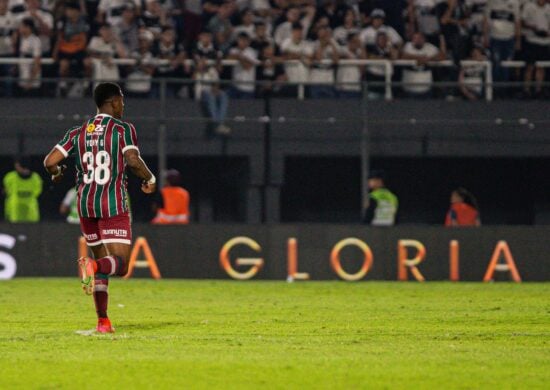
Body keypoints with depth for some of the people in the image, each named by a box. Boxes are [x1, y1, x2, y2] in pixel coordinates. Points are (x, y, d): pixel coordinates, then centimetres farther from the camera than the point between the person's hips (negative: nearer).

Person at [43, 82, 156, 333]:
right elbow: (133, 160, -18)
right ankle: (92, 266, -39)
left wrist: (56, 174, 24)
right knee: (120, 264, -5)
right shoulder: (123, 129, -3)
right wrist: (150, 180, 1)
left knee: (102, 260, 18)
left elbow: (50, 161, 1)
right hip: (113, 204, -5)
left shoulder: (78, 132, 9)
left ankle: (103, 321, 12)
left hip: (85, 204, 5)